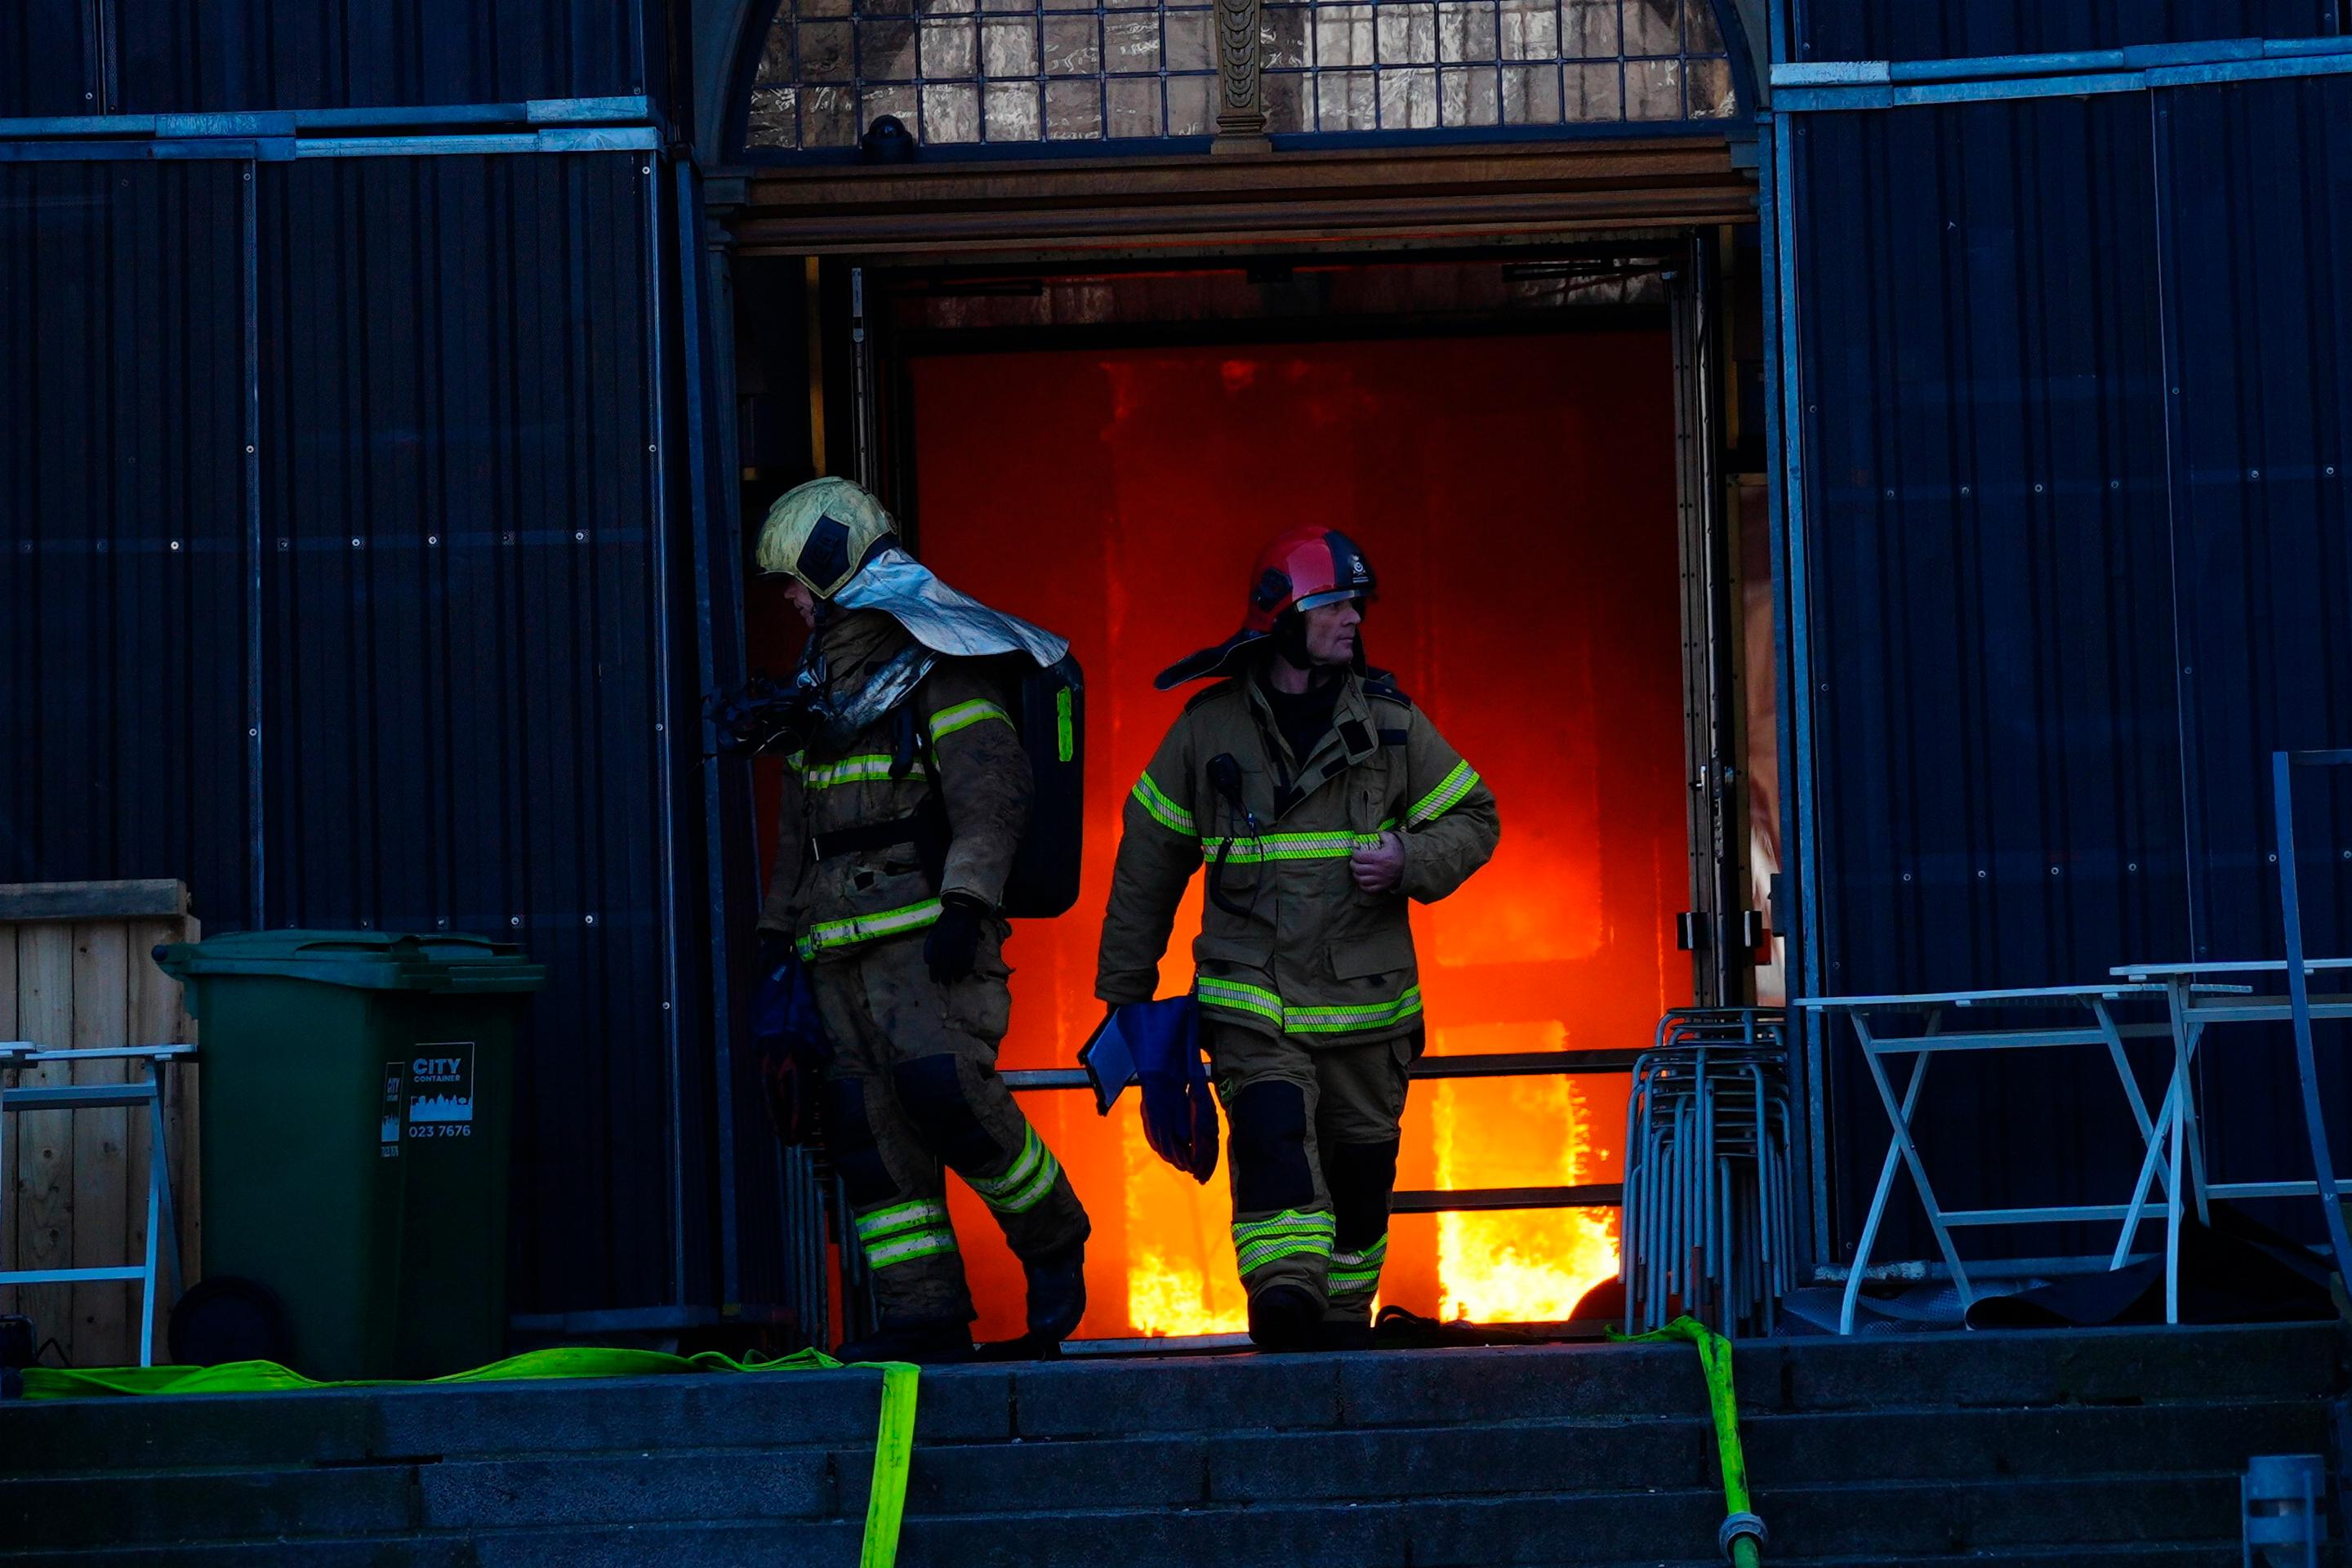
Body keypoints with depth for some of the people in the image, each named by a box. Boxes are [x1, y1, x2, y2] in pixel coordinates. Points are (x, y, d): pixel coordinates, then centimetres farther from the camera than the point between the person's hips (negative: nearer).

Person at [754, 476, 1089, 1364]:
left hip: (927, 927, -8)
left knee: (942, 1085, -23)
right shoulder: (825, 682, 22)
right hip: (840, 947, 8)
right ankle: (924, 1317, 1)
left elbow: (993, 790, -15)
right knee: (867, 1126, 1)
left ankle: (1052, 1244, -3)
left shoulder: (938, 665, -5)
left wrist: (967, 906, -24)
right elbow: (799, 826, 29)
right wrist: (777, 929, 25)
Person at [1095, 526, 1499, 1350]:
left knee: (1359, 1168, 8)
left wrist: (1409, 862, -11)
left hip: (1364, 999, 2)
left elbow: (1473, 818, 11)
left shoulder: (1391, 720, 4)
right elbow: (1148, 861, 9)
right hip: (1251, 997, -2)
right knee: (1272, 1129, -24)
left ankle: (1343, 1318, 25)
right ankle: (1285, 1297, -34)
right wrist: (1124, 989, 11)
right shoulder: (1207, 729, 1)